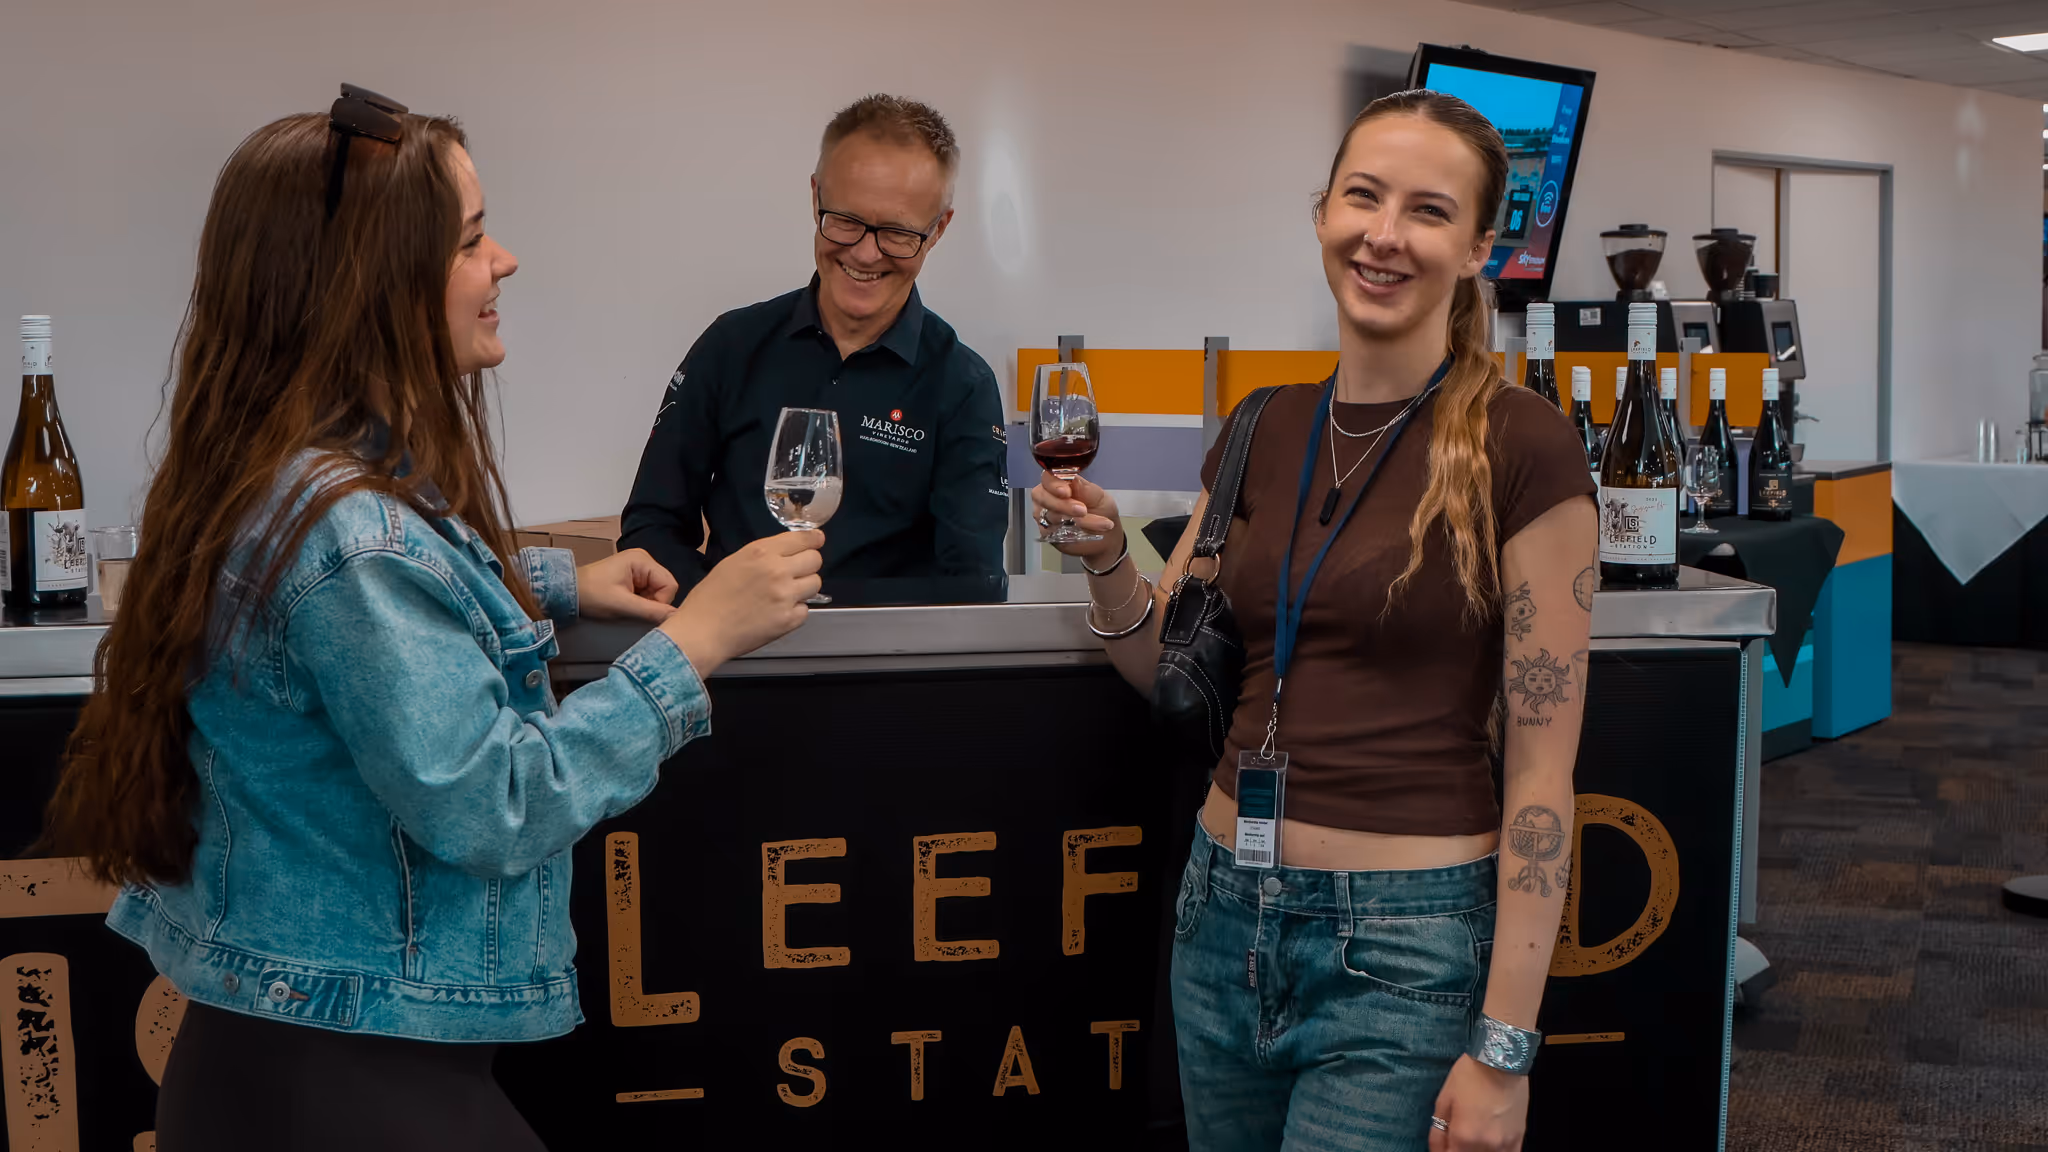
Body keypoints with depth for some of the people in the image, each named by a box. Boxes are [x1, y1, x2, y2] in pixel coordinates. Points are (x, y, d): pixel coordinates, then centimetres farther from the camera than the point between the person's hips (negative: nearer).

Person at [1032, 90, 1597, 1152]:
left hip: (1404, 944, -6)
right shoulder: (1265, 432, 6)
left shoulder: (1519, 447, -11)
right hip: (1227, 914, 6)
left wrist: (1502, 1049, -14)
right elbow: (1170, 668, 13)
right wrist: (1106, 555, -7)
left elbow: (1542, 769, -12)